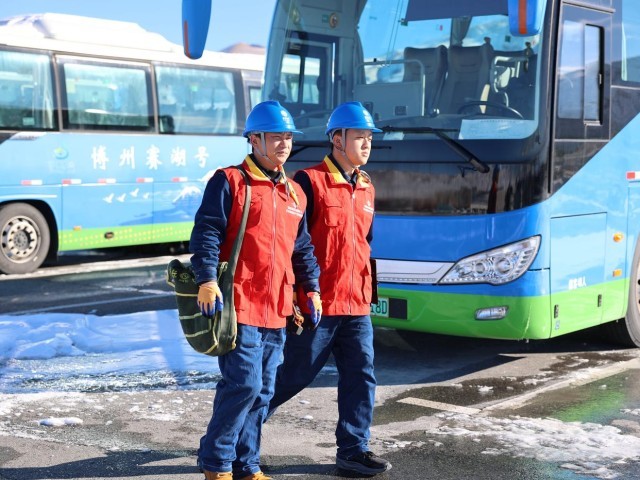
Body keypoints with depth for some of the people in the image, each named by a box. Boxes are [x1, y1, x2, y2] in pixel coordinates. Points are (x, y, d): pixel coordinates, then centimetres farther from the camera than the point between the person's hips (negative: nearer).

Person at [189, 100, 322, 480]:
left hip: (276, 310, 7)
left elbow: (303, 247, 24)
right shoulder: (230, 182, -3)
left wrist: (312, 287, 17)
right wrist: (207, 279, -21)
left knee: (263, 391, 10)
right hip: (239, 306, -7)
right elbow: (206, 233, -10)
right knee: (244, 384, -11)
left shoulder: (295, 193, 17)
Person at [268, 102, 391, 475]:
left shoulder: (366, 189, 13)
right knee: (293, 374, 3)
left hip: (356, 305, 7)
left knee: (361, 376, 4)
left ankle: (354, 449, 13)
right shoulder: (311, 182, -10)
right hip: (317, 303, -7)